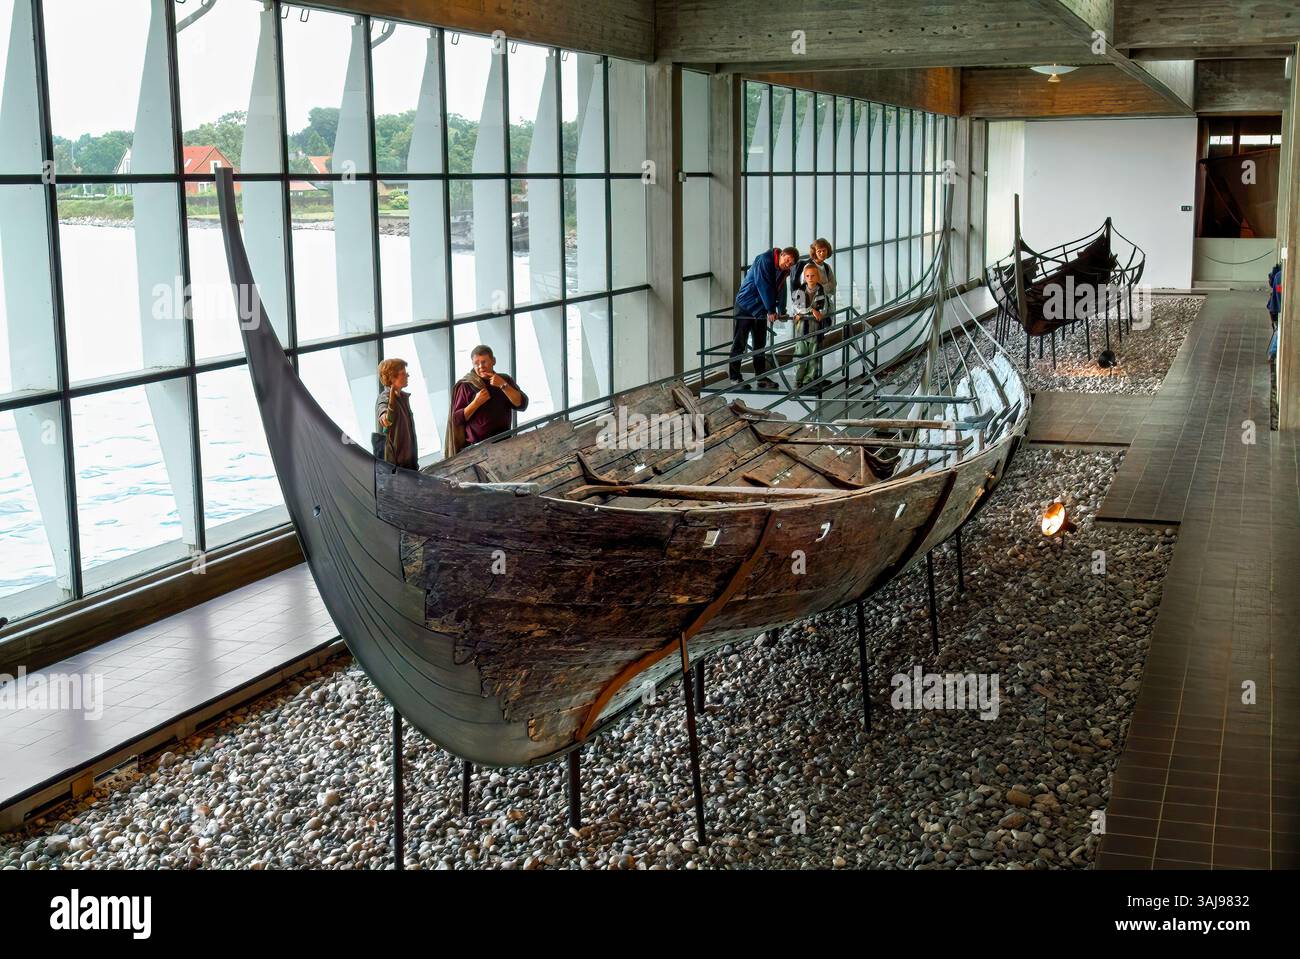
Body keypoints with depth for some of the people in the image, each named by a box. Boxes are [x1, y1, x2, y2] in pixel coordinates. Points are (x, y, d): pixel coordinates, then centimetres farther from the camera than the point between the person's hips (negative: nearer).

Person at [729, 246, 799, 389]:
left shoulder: (783, 271, 5)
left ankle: (761, 377, 15)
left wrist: (781, 312, -1)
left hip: (761, 309, 8)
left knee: (760, 344, 10)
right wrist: (771, 310, -25)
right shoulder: (764, 260, -19)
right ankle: (734, 377, 2)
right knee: (739, 342, -3)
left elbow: (781, 290, 9)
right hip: (745, 306, -8)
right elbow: (763, 286, -24)